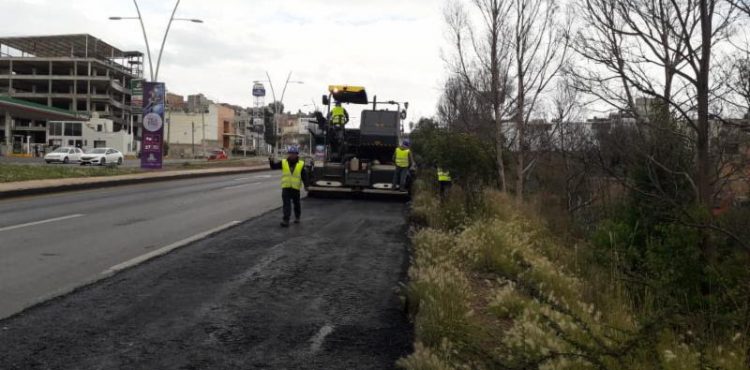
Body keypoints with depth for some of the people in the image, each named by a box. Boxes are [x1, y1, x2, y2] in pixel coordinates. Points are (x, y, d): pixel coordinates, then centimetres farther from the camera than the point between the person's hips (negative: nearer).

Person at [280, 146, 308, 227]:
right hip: (285, 187, 0)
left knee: (296, 204, 15)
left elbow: (304, 176, -2)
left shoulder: (301, 164, -1)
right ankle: (286, 221, -12)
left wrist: (306, 185, -12)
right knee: (286, 204, -8)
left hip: (295, 188, 0)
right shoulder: (283, 162, 2)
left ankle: (297, 217, 34)